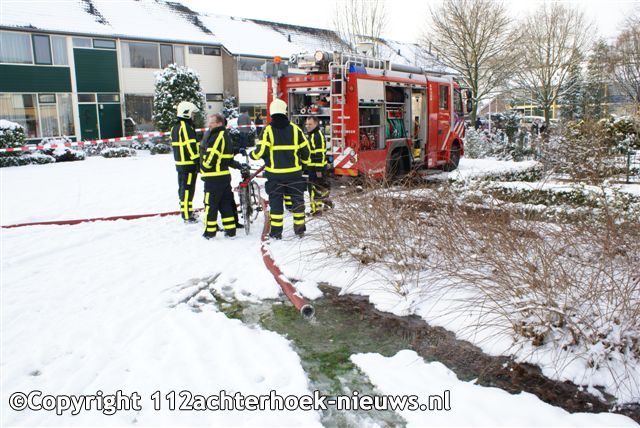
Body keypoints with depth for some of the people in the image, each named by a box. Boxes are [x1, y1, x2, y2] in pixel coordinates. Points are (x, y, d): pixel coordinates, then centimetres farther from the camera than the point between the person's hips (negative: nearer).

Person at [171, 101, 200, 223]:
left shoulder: (175, 127, 15)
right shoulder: (186, 127, -16)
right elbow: (191, 146, -21)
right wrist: (198, 161, -18)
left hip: (180, 163, 10)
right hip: (189, 164, -10)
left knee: (183, 188, 16)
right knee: (188, 189, -6)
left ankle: (186, 212, 28)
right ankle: (187, 216, -2)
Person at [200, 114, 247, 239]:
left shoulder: (217, 136, -16)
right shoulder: (225, 136, 15)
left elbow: (211, 156, -19)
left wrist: (204, 169, -6)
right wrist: (239, 165, 27)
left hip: (213, 177, -10)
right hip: (225, 176, 10)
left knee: (210, 204, 0)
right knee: (226, 203, 12)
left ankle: (210, 231, 8)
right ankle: (230, 230, 16)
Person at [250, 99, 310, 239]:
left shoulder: (268, 129, -8)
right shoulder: (294, 128, 0)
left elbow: (261, 150, -12)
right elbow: (305, 149, 4)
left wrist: (253, 155, 9)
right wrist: (305, 162, 23)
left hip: (275, 174, -1)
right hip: (294, 172, 2)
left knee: (276, 202, 7)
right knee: (297, 200, 12)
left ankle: (276, 231, 10)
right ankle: (300, 229, 18)